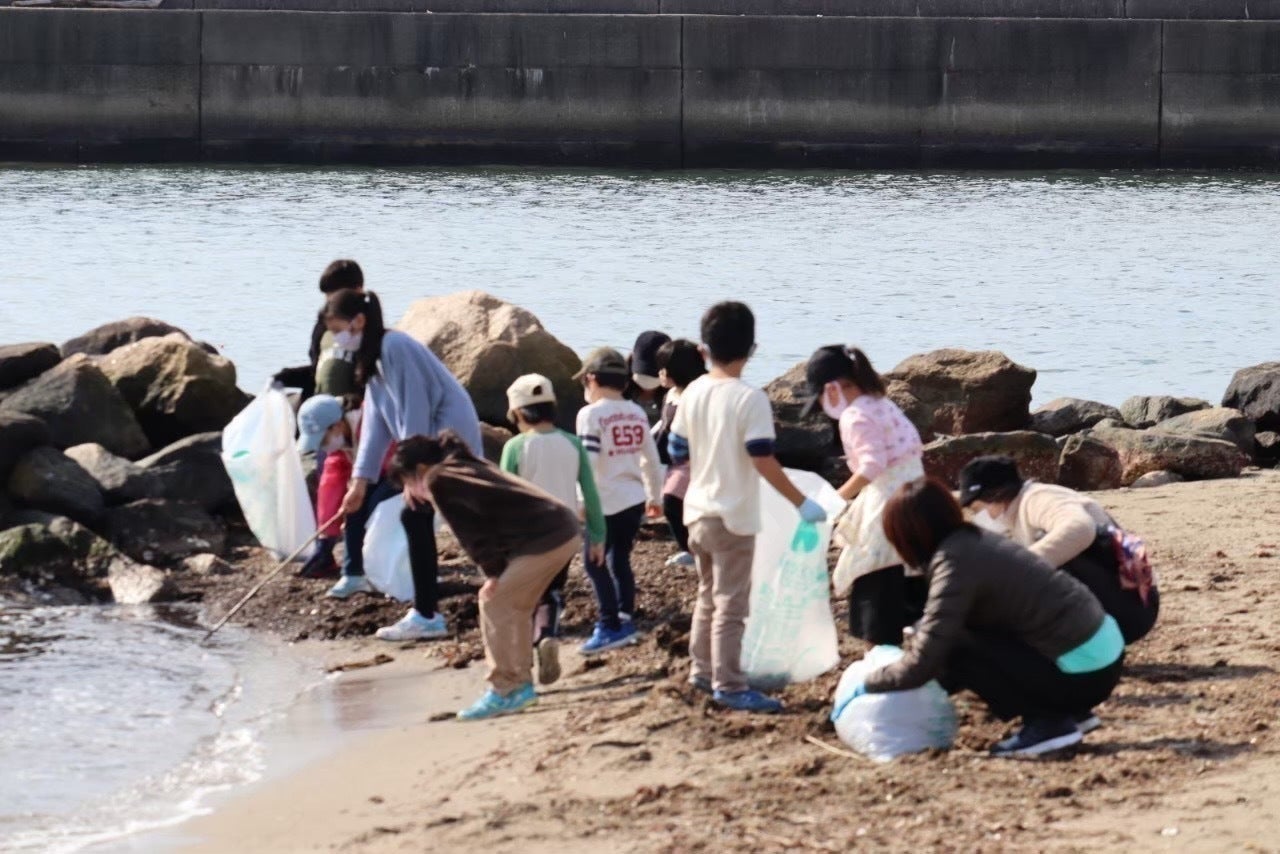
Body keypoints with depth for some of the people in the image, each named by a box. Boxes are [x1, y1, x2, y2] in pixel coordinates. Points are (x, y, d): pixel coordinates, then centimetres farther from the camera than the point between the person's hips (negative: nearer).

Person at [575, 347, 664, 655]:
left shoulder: (591, 414, -11)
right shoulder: (637, 413, 9)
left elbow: (587, 461, -17)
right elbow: (651, 458, 14)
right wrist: (655, 496, 24)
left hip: (608, 502, -7)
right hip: (635, 499, 7)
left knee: (595, 563, -2)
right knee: (620, 560, 17)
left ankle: (611, 626, -7)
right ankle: (625, 620, 17)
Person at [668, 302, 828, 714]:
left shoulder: (692, 394, 3)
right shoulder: (749, 399, -17)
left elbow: (678, 453, 9)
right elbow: (763, 460, -20)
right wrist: (802, 503, -13)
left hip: (698, 511, 7)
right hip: (733, 516, -7)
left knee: (708, 596, 20)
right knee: (730, 604, -3)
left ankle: (703, 671, 27)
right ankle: (728, 685, -2)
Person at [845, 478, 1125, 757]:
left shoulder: (954, 565, -18)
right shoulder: (975, 540, 9)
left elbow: (923, 664, -17)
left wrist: (867, 685, -2)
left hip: (1084, 672, -9)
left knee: (953, 649, -10)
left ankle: (1047, 724, -4)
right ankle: (1058, 713, 13)